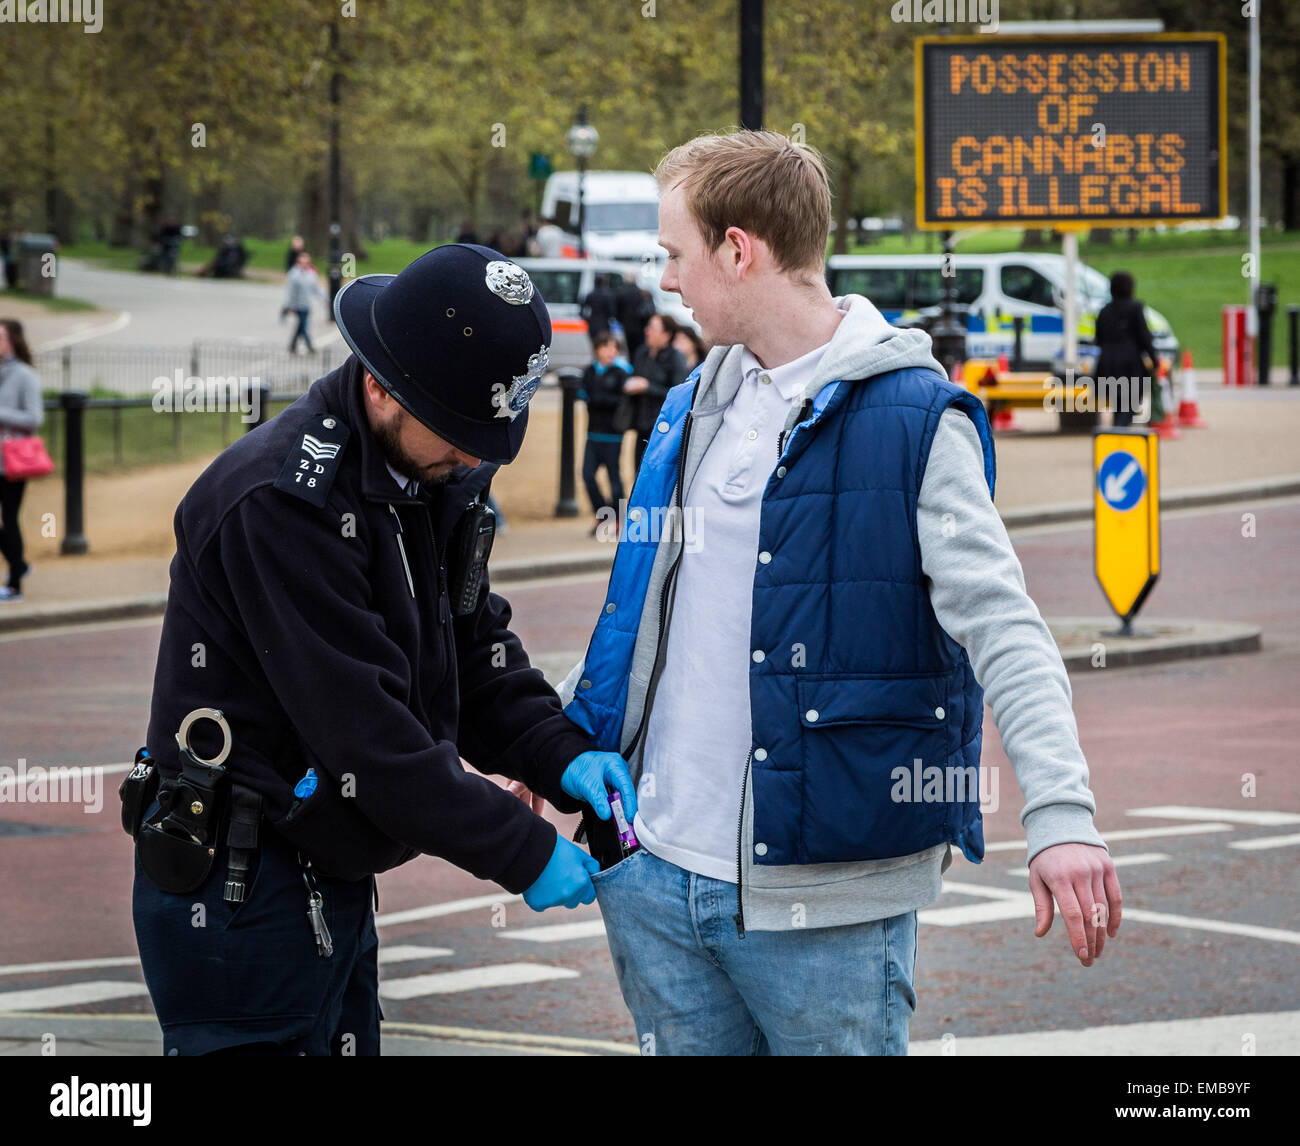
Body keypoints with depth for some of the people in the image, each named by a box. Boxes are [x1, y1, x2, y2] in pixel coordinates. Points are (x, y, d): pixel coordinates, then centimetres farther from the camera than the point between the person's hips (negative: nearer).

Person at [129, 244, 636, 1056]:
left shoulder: (434, 475, 6)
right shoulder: (281, 500, -23)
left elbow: (476, 650, 13)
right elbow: (364, 729, -25)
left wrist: (563, 754, -7)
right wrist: (525, 854, -19)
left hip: (332, 883, 9)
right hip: (241, 893, -9)